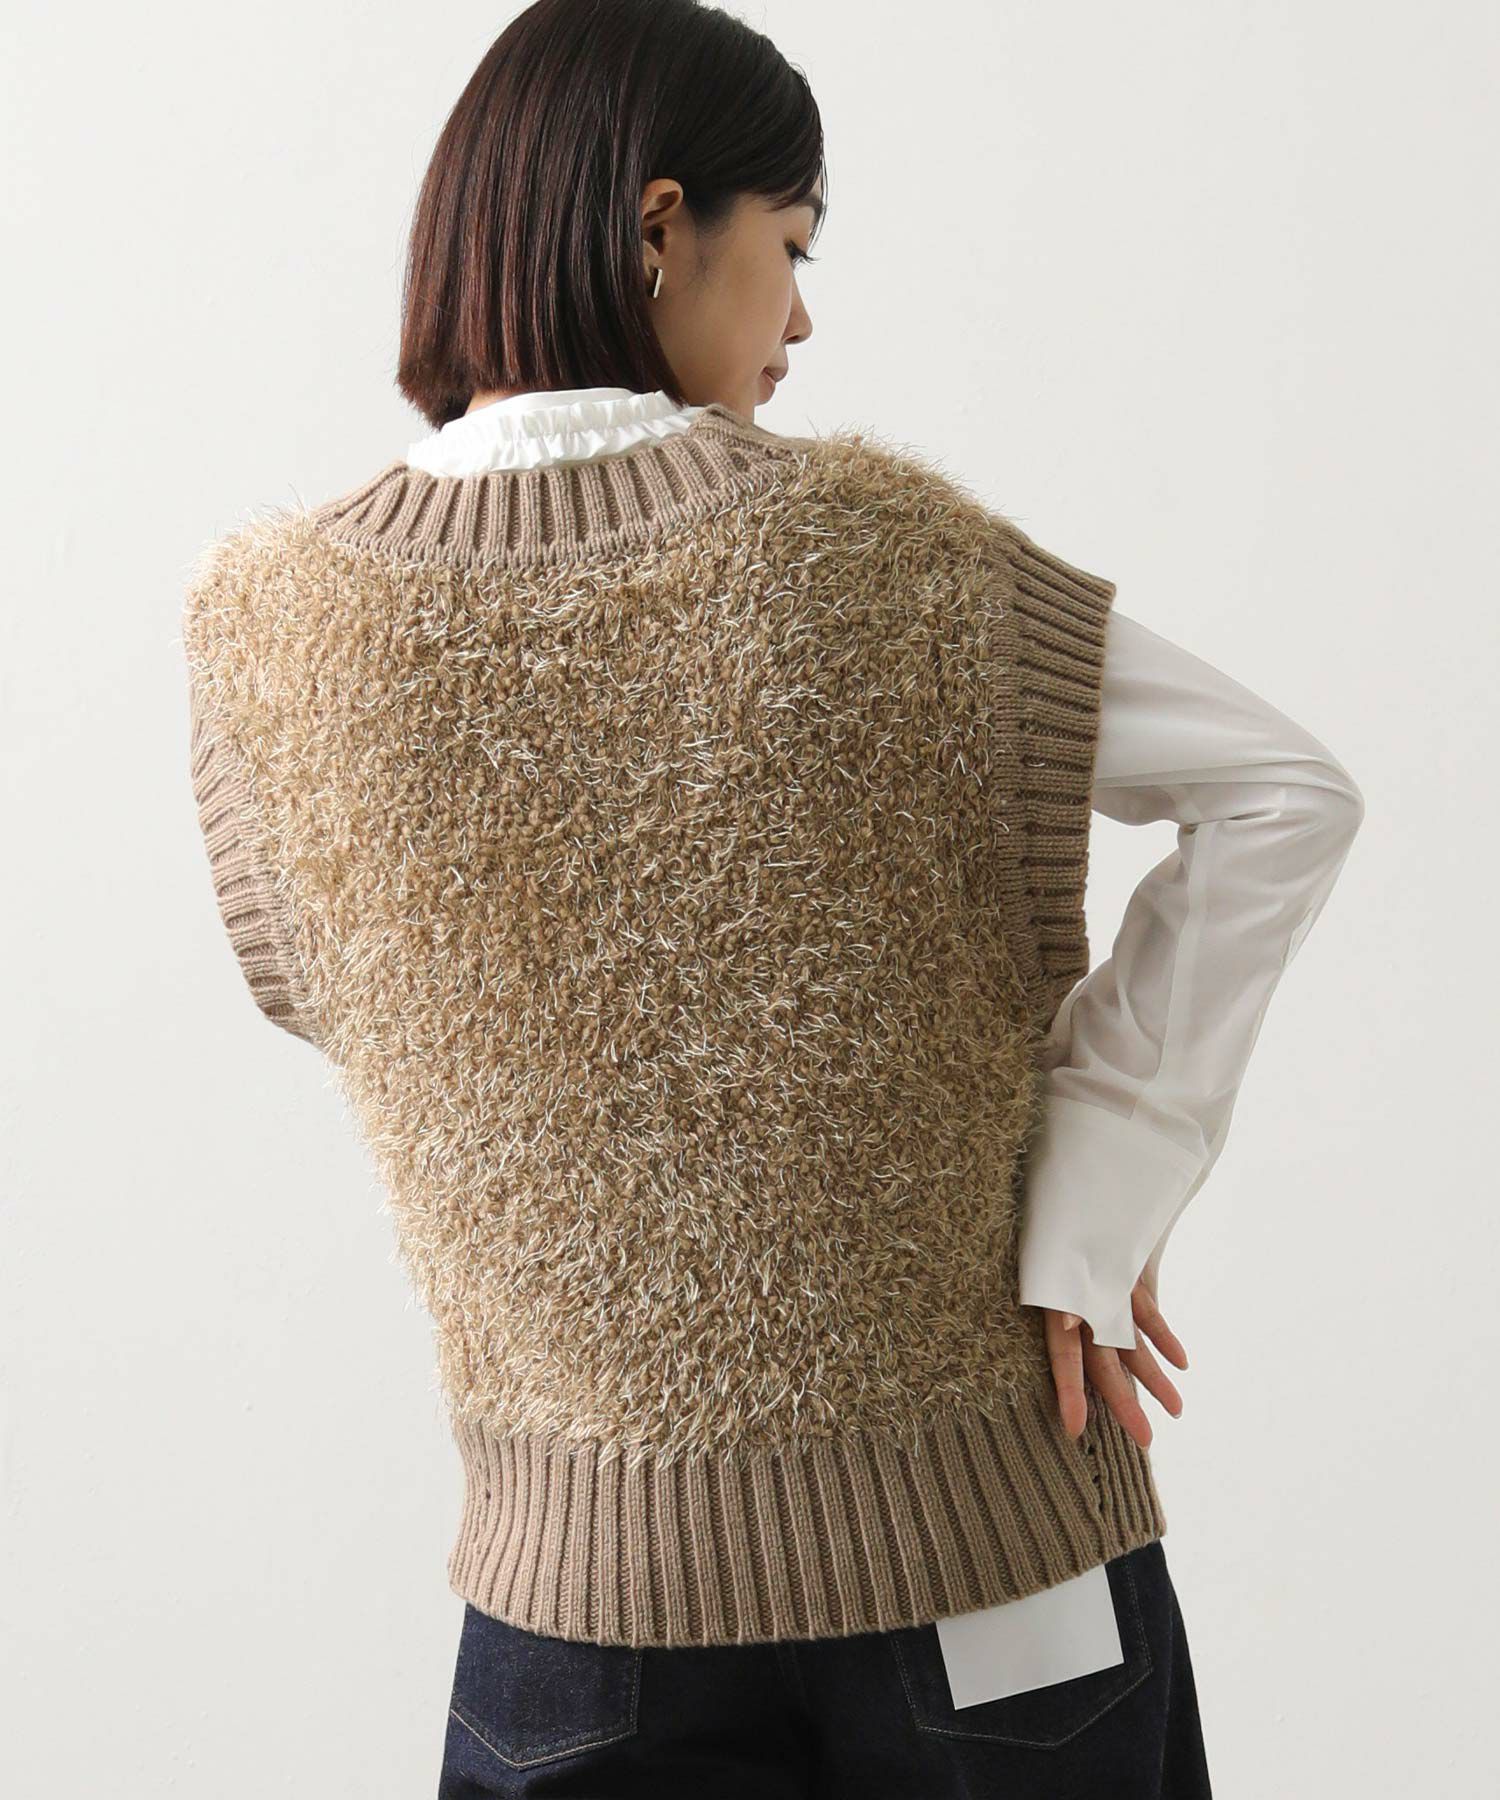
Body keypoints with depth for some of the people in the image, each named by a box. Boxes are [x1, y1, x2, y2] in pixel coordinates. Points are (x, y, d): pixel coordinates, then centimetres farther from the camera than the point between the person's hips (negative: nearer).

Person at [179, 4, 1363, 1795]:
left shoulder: (274, 620, -7)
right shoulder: (862, 538, -12)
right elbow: (1282, 797, -10)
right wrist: (1091, 1212, -8)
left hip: (584, 1563, 1)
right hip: (983, 1524, -1)